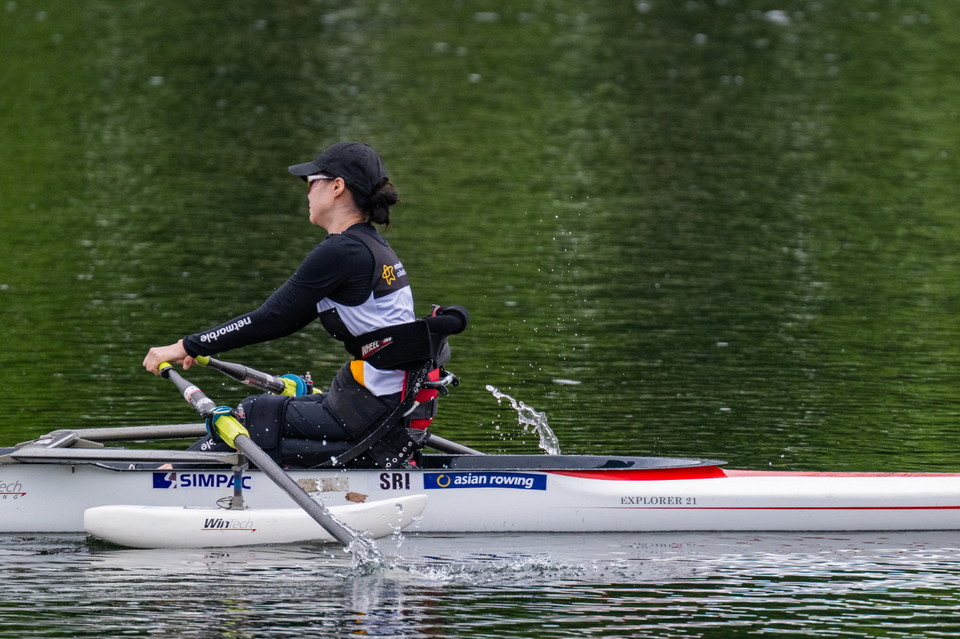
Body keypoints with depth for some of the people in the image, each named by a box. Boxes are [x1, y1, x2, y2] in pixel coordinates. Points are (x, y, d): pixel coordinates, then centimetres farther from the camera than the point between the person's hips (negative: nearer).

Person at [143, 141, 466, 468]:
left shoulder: (342, 251, -15)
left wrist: (187, 347, -7)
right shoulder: (372, 246, 14)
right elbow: (290, 320, 20)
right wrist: (199, 346, 21)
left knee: (253, 417, 1)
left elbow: (271, 319, -15)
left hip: (376, 418, -9)